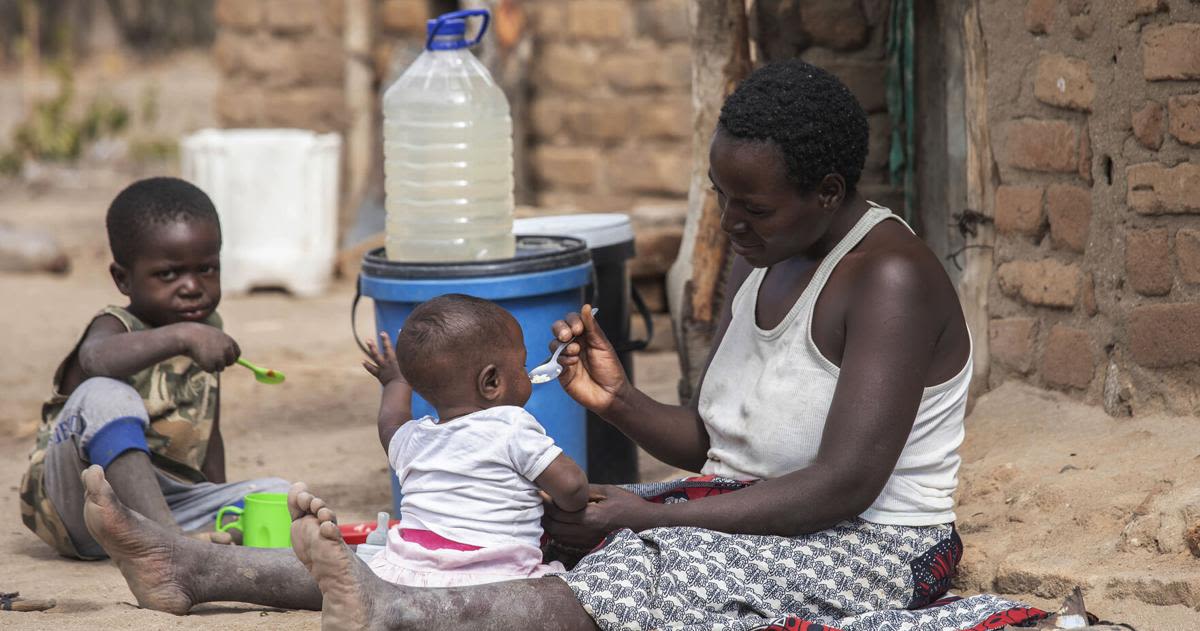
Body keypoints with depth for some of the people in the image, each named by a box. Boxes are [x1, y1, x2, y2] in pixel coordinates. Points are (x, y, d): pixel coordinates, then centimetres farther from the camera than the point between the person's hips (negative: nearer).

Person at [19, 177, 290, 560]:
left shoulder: (207, 334, 13)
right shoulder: (117, 326, -8)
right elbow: (95, 359, -36)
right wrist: (181, 336, -45)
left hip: (163, 503, 6)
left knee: (276, 493, -9)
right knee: (105, 396, -33)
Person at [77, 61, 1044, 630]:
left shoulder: (889, 278, -16)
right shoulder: (760, 267, 12)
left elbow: (844, 482, -24)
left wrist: (654, 514, -22)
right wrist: (622, 403, -6)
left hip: (865, 548, -8)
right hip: (736, 518, 9)